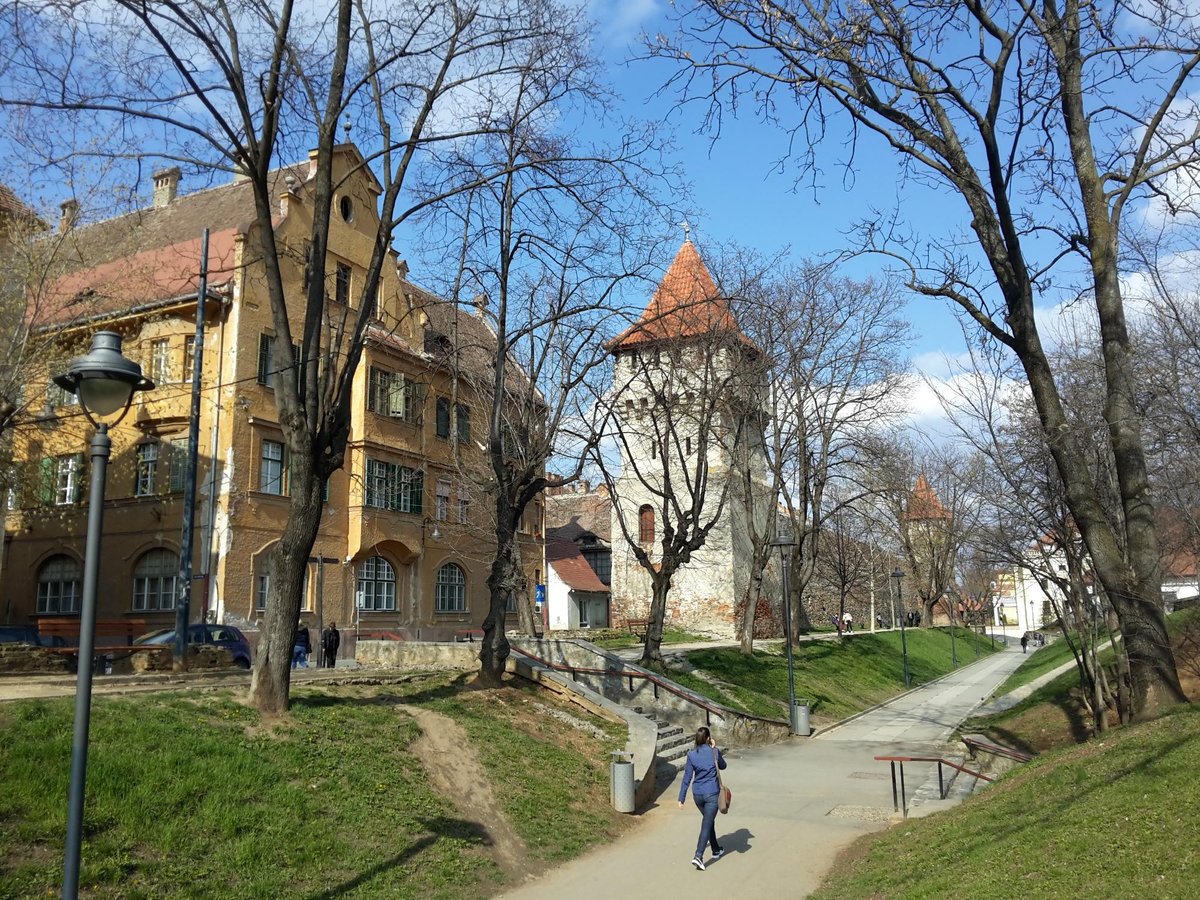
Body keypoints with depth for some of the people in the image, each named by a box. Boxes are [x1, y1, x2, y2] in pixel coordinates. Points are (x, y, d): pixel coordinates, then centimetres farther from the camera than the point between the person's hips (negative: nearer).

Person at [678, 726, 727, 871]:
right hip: (712, 793, -4)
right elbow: (722, 766, 12)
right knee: (707, 824, -4)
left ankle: (716, 850, 38)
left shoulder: (692, 754, -4)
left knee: (709, 820, 23)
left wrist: (681, 798, 1)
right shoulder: (714, 752, -9)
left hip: (697, 794, 4)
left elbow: (687, 777, -3)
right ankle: (698, 856, -18)